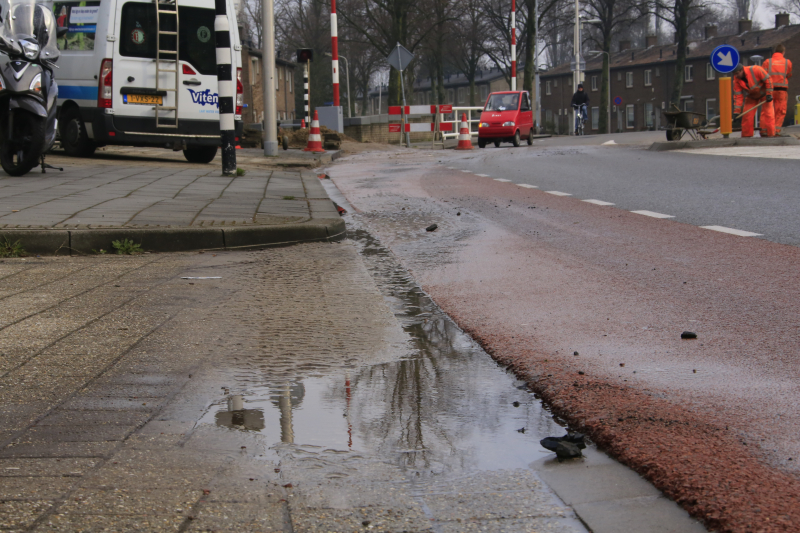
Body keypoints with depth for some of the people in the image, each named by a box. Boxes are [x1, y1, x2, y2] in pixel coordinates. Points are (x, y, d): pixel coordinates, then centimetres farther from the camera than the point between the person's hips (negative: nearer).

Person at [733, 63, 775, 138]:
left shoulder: (755, 70, -31)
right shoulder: (736, 80, -18)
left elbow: (768, 80, -21)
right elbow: (738, 96, -15)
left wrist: (769, 94, -22)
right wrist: (736, 112, -21)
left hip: (764, 93, -4)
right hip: (752, 96, 4)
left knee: (768, 114, -12)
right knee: (747, 115, -5)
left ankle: (769, 134, -9)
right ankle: (746, 136, 4)